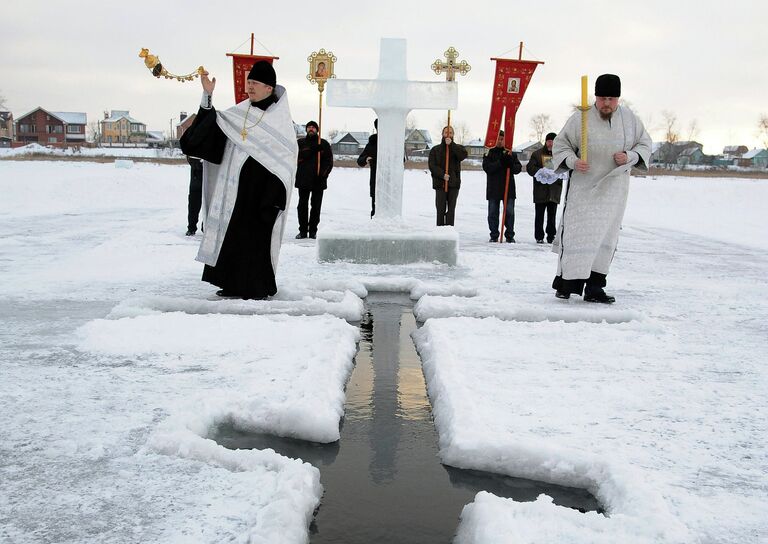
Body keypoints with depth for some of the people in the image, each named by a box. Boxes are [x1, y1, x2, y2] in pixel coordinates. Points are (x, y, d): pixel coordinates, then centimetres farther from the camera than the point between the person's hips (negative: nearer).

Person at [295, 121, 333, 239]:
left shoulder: (324, 144, 8)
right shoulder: (300, 143, 9)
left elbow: (329, 161, 3)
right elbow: (299, 156, -8)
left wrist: (323, 174, -12)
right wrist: (313, 149, -17)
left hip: (318, 180, 0)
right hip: (303, 179, 1)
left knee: (316, 206, 2)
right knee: (302, 206, 2)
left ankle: (313, 230, 9)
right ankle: (303, 230, 9)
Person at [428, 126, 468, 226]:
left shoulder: (458, 148, 11)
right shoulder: (435, 150, 10)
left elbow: (463, 155, -12)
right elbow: (432, 165, -1)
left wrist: (451, 144, -17)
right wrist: (442, 174, -15)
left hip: (453, 184, 1)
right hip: (440, 183, 0)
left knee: (451, 209, 0)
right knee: (440, 209, -1)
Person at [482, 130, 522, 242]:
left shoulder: (511, 154, 10)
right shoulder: (489, 153, 5)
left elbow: (518, 168, 4)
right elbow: (486, 167, -10)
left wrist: (511, 164, -17)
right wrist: (500, 162, -20)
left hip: (508, 188, 1)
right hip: (493, 188, -1)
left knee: (510, 212, 0)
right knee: (493, 213, 3)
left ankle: (510, 235, 8)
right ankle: (494, 235, 12)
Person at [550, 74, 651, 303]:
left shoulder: (630, 119, 3)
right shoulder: (580, 118, -6)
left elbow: (645, 145, 13)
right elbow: (560, 144, 3)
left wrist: (629, 157, -8)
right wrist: (572, 161, -16)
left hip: (613, 190, 3)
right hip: (583, 188, -3)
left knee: (606, 238, 4)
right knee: (576, 233, -7)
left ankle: (594, 288, 10)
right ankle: (565, 283, 4)